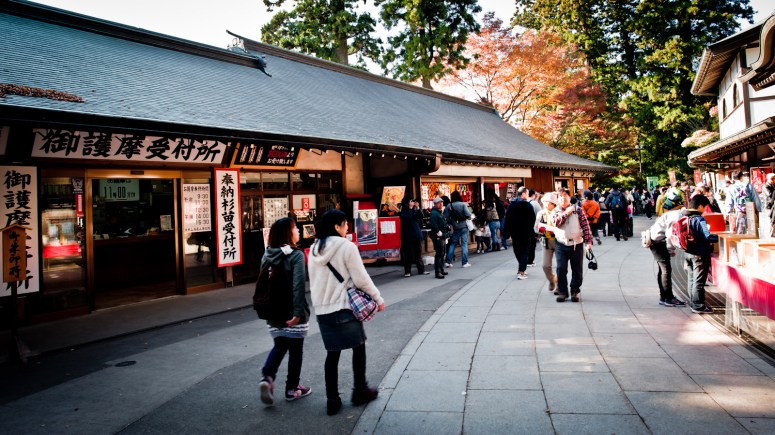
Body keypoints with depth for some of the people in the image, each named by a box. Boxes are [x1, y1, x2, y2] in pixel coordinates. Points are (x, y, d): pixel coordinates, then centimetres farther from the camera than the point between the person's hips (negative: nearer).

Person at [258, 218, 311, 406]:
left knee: (280, 345, 20)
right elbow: (298, 286, -24)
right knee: (295, 349, 10)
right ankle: (292, 388, 19)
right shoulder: (296, 255, -15)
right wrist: (298, 312, -24)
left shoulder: (267, 255, 5)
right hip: (291, 312, -6)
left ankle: (267, 377, -1)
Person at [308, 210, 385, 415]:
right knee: (358, 347, 13)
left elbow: (314, 281, 12)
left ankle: (332, 400, 15)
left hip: (322, 310, 6)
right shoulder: (347, 247, -13)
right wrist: (378, 298, 1)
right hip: (344, 307, -6)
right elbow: (361, 279, -12)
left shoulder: (314, 250, 6)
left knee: (332, 353, 13)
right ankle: (360, 391, 22)